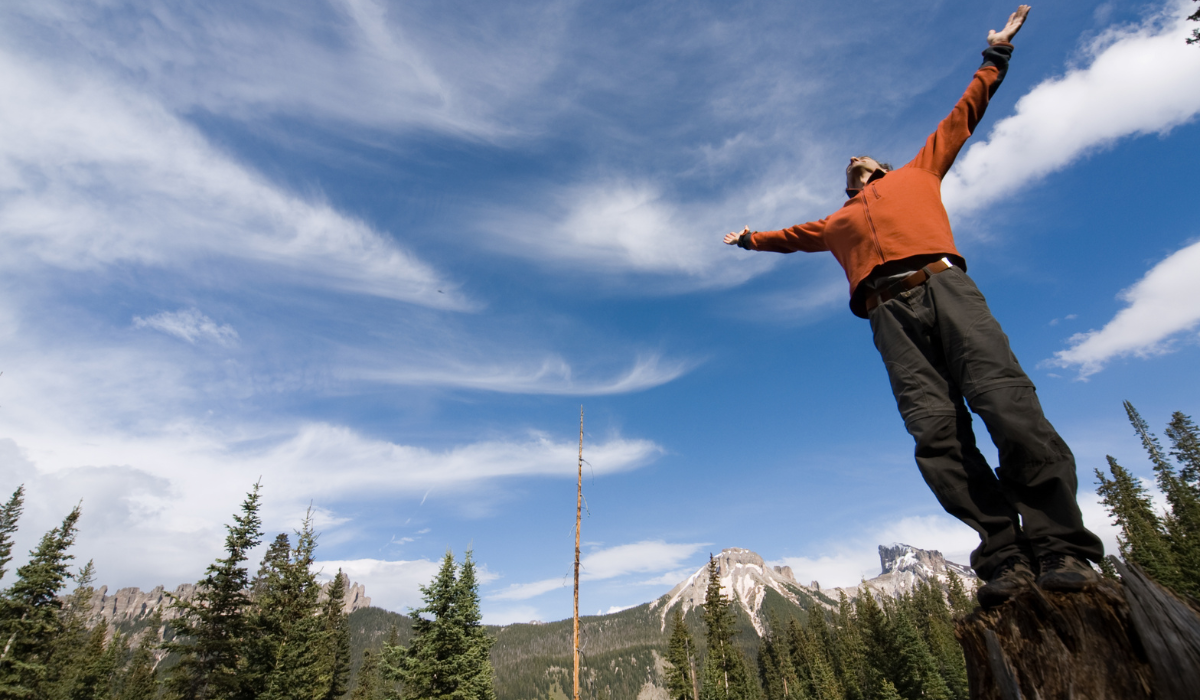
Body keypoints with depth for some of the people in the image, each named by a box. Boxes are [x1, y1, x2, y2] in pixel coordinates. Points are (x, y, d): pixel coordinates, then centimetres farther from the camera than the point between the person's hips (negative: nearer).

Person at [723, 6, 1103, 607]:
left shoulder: (918, 173, 34)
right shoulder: (838, 221, 36)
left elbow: (963, 115, 40)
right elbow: (790, 237, 50)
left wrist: (995, 58, 46)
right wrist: (750, 239, 60)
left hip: (943, 286, -1)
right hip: (889, 312, 1)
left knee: (1008, 401, -20)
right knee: (935, 430, -18)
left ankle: (1061, 550, -18)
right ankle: (1004, 557, -19)